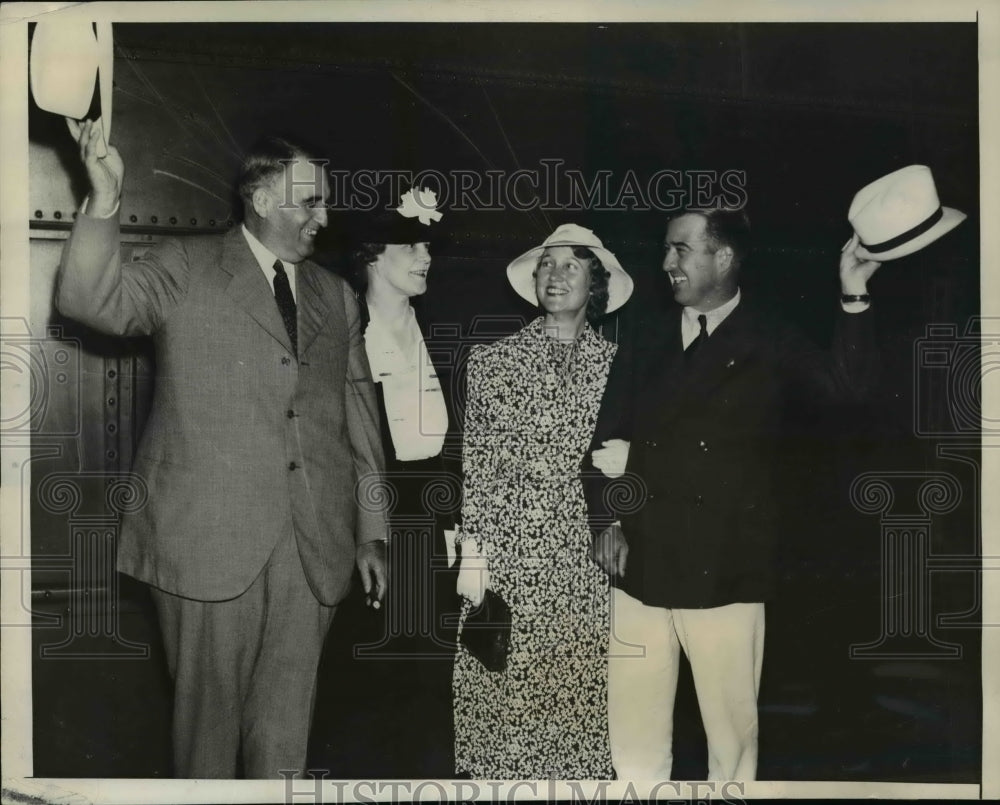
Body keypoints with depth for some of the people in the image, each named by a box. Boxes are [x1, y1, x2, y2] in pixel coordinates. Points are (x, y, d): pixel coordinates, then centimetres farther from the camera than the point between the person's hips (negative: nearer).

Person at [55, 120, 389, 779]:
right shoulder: (186, 268, 4)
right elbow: (90, 300, -9)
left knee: (286, 729, 8)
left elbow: (360, 415, 15)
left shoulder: (336, 297, 15)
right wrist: (106, 201, -22)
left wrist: (372, 530, 13)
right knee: (209, 711, 7)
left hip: (315, 547, 3)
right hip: (210, 539, -3)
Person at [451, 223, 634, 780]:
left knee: (580, 698, 3)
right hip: (507, 560, 0)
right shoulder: (493, 360, 5)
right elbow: (476, 463, 2)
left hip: (585, 561, 1)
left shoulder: (615, 365, 7)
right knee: (501, 695, 1)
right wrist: (472, 555, -3)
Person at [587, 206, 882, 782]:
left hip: (724, 569, -3)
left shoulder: (770, 344, 3)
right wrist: (608, 520, 2)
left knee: (731, 724, 7)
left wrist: (854, 297, -19)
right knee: (633, 729, 10)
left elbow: (847, 384, -11)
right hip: (642, 564, 3)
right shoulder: (649, 341, 10)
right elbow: (609, 435, 12)